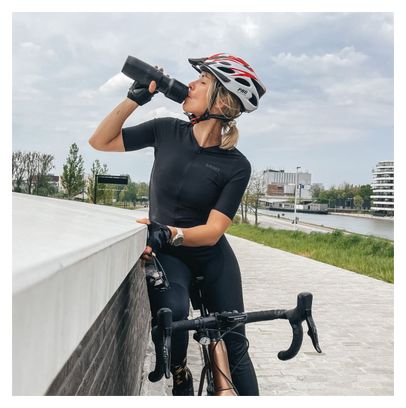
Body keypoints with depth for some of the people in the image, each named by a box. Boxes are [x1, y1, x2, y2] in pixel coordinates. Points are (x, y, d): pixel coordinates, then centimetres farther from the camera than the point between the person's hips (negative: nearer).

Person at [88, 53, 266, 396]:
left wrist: (168, 234, -40)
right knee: (171, 311, -29)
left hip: (212, 258, 0)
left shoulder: (236, 166, -14)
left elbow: (213, 230, -21)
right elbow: (100, 142, -3)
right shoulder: (167, 131, -7)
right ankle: (181, 380, 0)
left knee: (235, 348, 5)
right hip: (166, 255, 1)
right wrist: (135, 98, -13)